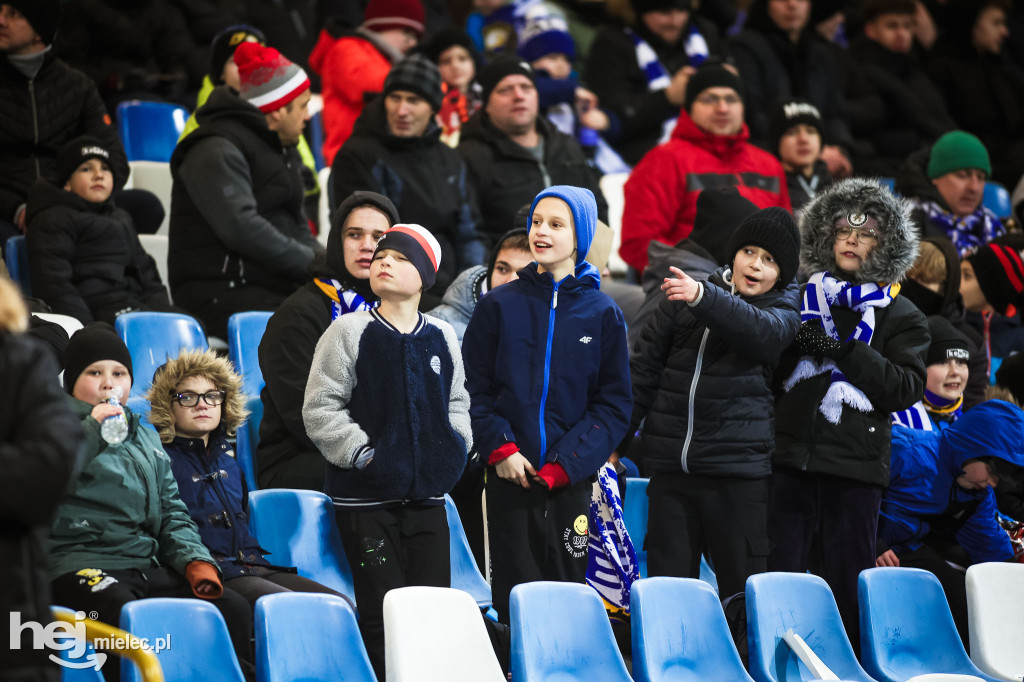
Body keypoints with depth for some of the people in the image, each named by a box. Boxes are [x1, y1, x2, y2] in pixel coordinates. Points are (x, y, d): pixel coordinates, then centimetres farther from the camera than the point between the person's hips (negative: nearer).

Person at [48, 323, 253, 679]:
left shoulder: (145, 438, 28)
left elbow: (172, 512, 24)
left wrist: (195, 560, 5)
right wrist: (91, 432, -11)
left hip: (149, 567, 6)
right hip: (80, 566, -6)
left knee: (233, 609, -20)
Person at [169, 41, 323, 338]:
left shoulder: (270, 148, 24)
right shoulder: (217, 152, -10)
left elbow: (297, 227, 25)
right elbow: (241, 227, -23)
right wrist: (313, 264, -20)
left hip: (274, 287, 9)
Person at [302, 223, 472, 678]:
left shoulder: (441, 338, 10)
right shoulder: (349, 333, -1)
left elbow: (456, 403, 21)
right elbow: (320, 407, -4)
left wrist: (455, 449, 4)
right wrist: (361, 451, -12)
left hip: (427, 495, 4)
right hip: (366, 496, -4)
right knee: (383, 611, -6)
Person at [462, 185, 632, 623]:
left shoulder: (602, 313, 7)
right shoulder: (500, 305, 7)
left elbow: (615, 402, 4)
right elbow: (473, 387, 5)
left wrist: (566, 463, -8)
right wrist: (500, 448, -9)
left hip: (571, 481, 0)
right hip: (510, 475, 0)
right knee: (514, 594, -5)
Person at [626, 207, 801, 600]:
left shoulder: (784, 308, 6)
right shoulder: (683, 297, 14)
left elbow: (763, 331, -19)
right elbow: (643, 370, 18)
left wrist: (703, 298, -33)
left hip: (738, 469, -3)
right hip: (670, 468, 3)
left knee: (745, 587, -3)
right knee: (667, 585, 3)